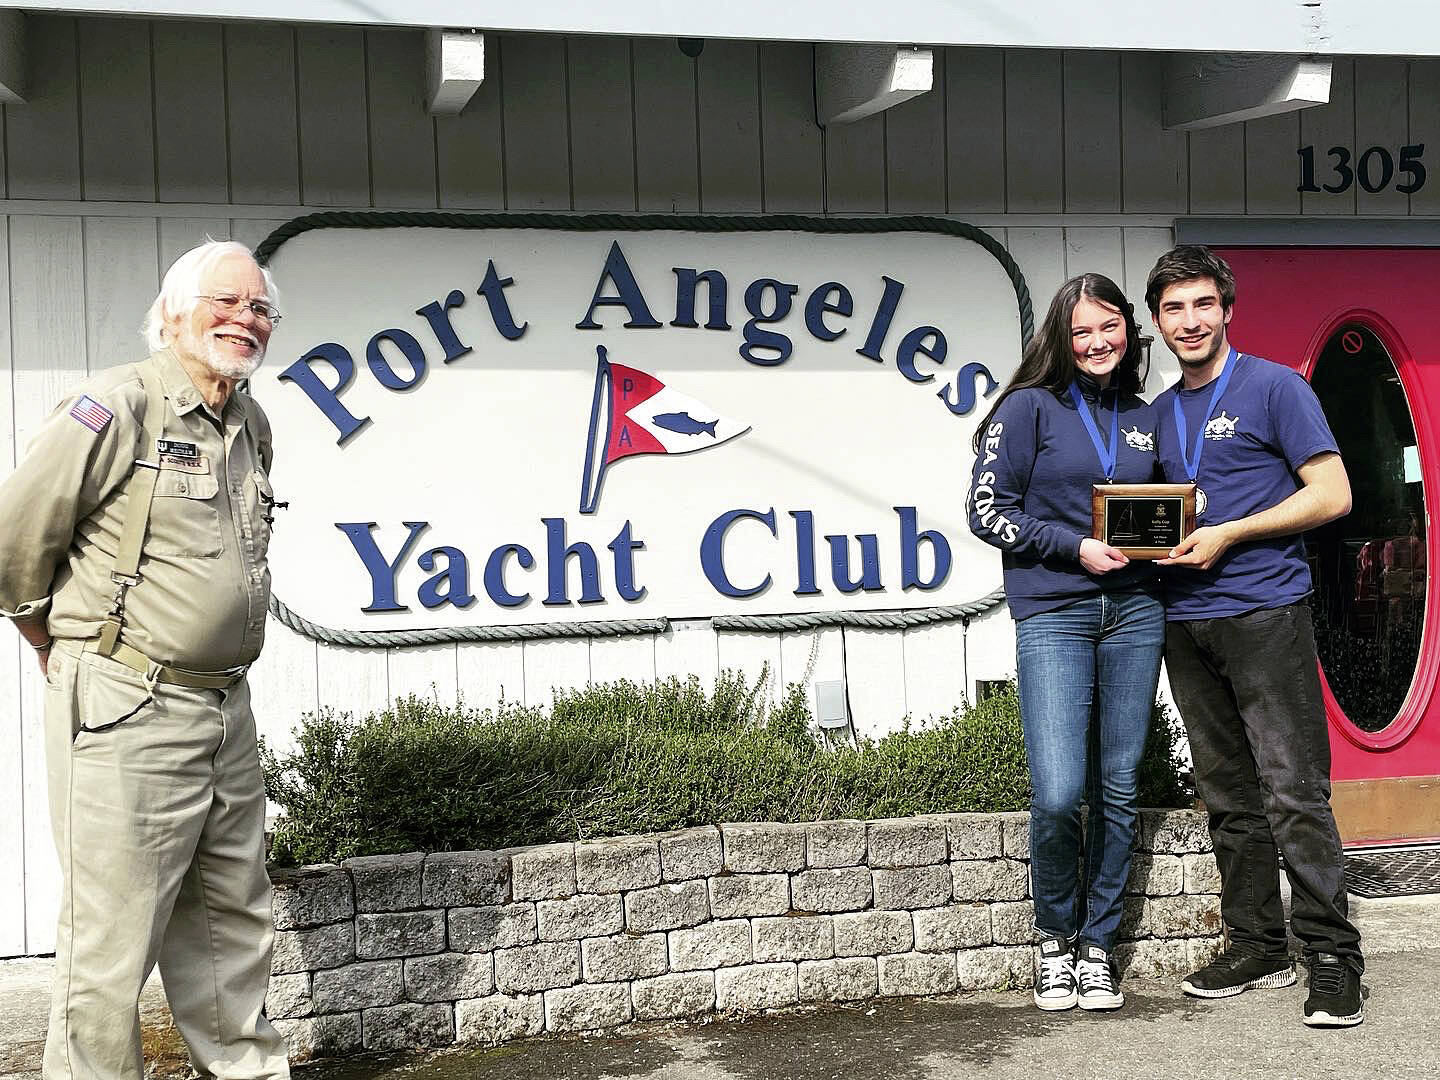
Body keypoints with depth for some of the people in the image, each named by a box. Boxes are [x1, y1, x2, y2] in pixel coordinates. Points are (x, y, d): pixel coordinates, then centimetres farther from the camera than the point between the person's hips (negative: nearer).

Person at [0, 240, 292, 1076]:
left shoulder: (252, 428, 13)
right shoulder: (121, 405, -11)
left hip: (226, 709, 8)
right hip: (128, 712, -8)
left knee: (232, 921, 17)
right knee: (113, 939, -2)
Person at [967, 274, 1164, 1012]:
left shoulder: (1142, 418, 15)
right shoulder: (1032, 407, 1)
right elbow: (986, 510, -4)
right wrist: (1076, 548, -11)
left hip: (1133, 611, 5)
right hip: (1053, 613, -4)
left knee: (1119, 790, 5)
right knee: (1058, 795, -13)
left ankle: (1097, 945, 18)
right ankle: (1055, 937, 11)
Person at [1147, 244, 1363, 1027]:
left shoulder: (1273, 387, -1)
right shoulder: (1162, 413, 18)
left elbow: (1332, 494, -7)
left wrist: (1228, 536, -12)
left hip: (1263, 611, -6)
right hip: (1186, 622, 6)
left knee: (1293, 793, -8)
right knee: (1229, 797, 10)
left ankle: (1332, 957, -2)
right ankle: (1256, 946, 18)